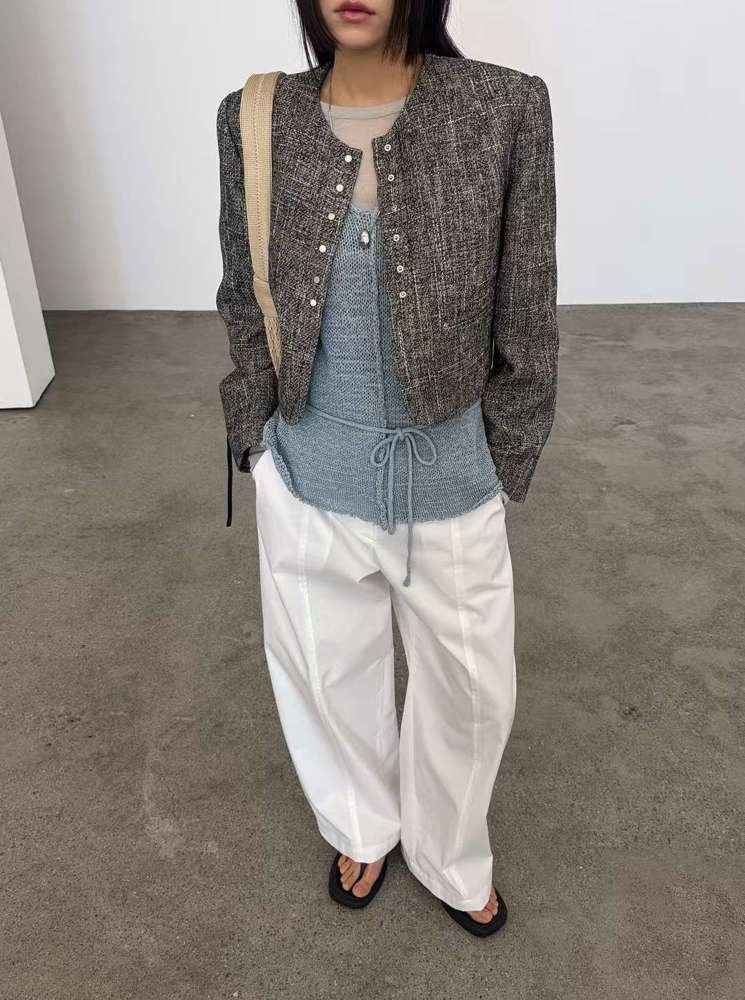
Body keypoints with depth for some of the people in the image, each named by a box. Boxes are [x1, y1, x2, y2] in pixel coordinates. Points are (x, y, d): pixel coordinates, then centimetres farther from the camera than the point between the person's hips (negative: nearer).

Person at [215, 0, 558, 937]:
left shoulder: (505, 111, -11)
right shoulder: (254, 121, -5)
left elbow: (526, 323, -6)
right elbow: (244, 306, 5)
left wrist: (505, 471, -2)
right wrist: (256, 446, 4)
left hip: (450, 482, 0)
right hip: (308, 480, 1)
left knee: (471, 687, 16)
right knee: (327, 672, 20)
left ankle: (449, 860, 50)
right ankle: (363, 828, 54)